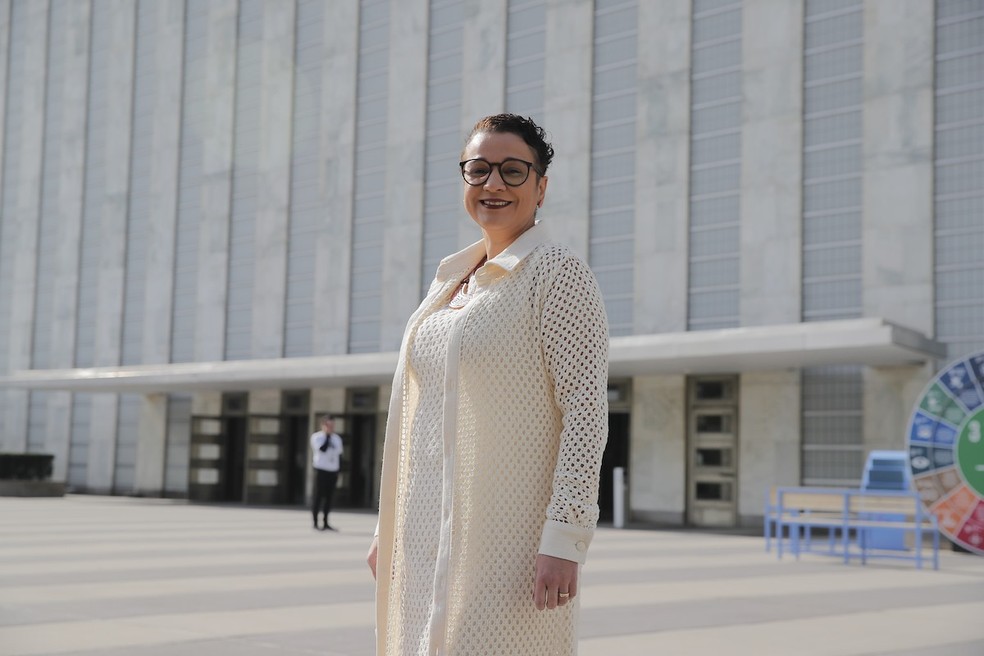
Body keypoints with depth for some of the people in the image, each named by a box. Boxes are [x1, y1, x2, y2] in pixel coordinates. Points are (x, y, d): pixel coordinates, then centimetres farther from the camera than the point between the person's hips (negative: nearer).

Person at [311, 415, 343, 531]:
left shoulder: (337, 438, 14)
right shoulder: (317, 437, -3)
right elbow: (323, 449, -20)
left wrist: (338, 471, 14)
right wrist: (327, 435, -12)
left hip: (333, 471, 5)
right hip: (321, 470, -5)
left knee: (329, 497, 6)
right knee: (318, 496, -4)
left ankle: (325, 523, 12)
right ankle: (315, 522, 0)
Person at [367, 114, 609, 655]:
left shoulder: (558, 273, -7)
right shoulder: (451, 282, 15)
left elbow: (587, 408, -14)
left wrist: (565, 538, -20)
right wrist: (389, 527, 16)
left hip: (507, 538, -7)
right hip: (430, 538, 7)